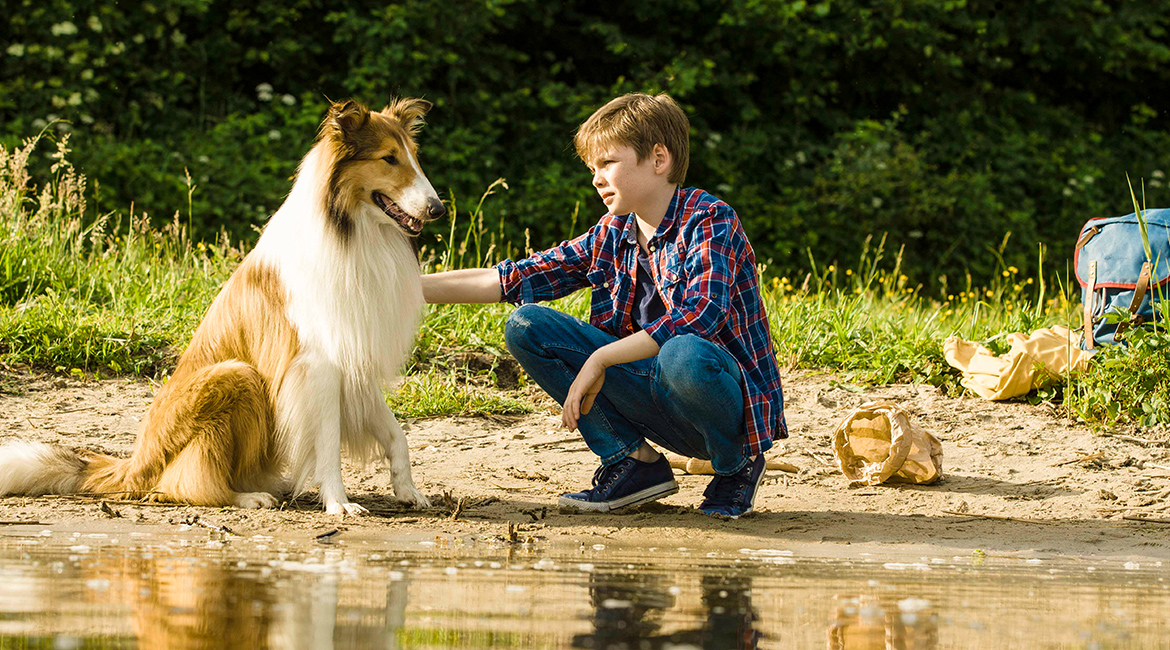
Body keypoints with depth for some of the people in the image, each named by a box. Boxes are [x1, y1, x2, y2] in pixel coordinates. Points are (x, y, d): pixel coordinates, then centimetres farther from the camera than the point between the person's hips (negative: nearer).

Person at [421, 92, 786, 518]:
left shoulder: (709, 222, -13)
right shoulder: (612, 236, 7)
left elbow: (699, 317, -29)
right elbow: (510, 280, 8)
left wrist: (600, 359, -27)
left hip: (729, 401, -6)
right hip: (651, 396, 6)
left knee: (684, 355, -42)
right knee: (526, 326, -3)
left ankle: (737, 464, -7)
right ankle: (634, 463, -1)